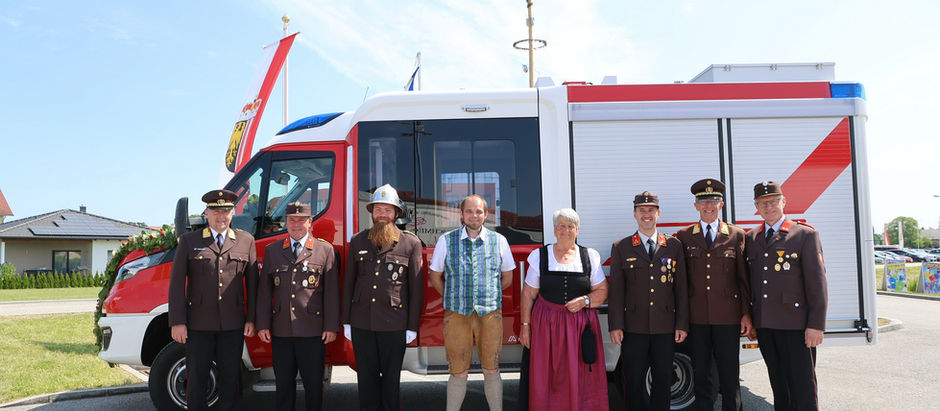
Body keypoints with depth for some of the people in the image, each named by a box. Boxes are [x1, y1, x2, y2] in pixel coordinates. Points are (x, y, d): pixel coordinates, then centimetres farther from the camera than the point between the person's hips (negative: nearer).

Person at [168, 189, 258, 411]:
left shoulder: (246, 241, 8)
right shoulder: (188, 241, 6)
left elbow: (252, 282, 7)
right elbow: (177, 283, 1)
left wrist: (251, 319, 1)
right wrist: (177, 322, -6)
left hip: (233, 325, 1)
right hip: (198, 324, -1)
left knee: (230, 380, 8)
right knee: (196, 380, 6)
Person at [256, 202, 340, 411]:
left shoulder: (325, 250, 3)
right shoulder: (272, 250, 11)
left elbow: (331, 292, 0)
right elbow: (264, 290, 9)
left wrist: (331, 327, -4)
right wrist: (263, 325, 3)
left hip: (313, 331, -2)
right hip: (281, 331, 2)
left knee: (313, 384, 6)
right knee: (283, 384, 10)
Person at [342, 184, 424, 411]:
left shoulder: (411, 243, -1)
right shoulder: (358, 242, 7)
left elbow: (416, 288, 0)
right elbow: (348, 283, 10)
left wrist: (413, 326, -2)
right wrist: (346, 321, 7)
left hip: (394, 324, -2)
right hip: (361, 323, 2)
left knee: (391, 379, 8)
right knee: (366, 377, 10)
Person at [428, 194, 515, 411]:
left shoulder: (498, 241, 3)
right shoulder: (446, 240, 1)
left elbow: (507, 278, 13)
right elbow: (435, 277, 10)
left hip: (490, 314, 1)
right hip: (457, 315, -1)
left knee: (491, 371, 6)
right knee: (458, 373, 4)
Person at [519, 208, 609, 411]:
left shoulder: (589, 257, 6)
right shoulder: (540, 256, 4)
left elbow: (602, 291, 7)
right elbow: (528, 294, 5)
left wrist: (585, 301, -11)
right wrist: (525, 325, 0)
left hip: (581, 324, 1)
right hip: (547, 325, 0)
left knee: (581, 377, 2)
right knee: (546, 377, 1)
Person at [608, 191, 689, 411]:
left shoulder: (674, 246, 8)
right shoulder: (621, 248, 5)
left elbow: (681, 288, 6)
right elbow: (616, 290, 1)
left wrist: (682, 325, 1)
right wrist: (615, 326, -5)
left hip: (666, 328, 1)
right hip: (633, 329, -1)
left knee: (663, 382, 9)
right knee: (634, 383, 5)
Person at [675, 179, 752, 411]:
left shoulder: (736, 235, 6)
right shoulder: (684, 236, 6)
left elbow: (743, 277, 5)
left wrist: (746, 313, 0)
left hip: (728, 316, 0)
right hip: (697, 317, 1)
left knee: (729, 375, 5)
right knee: (701, 374, 9)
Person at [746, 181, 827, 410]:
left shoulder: (806, 235, -2)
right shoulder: (750, 238, 13)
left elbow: (817, 282, -6)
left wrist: (816, 325, -12)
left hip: (795, 325, -4)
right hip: (764, 325, 5)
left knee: (803, 389, 0)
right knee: (779, 387, 13)